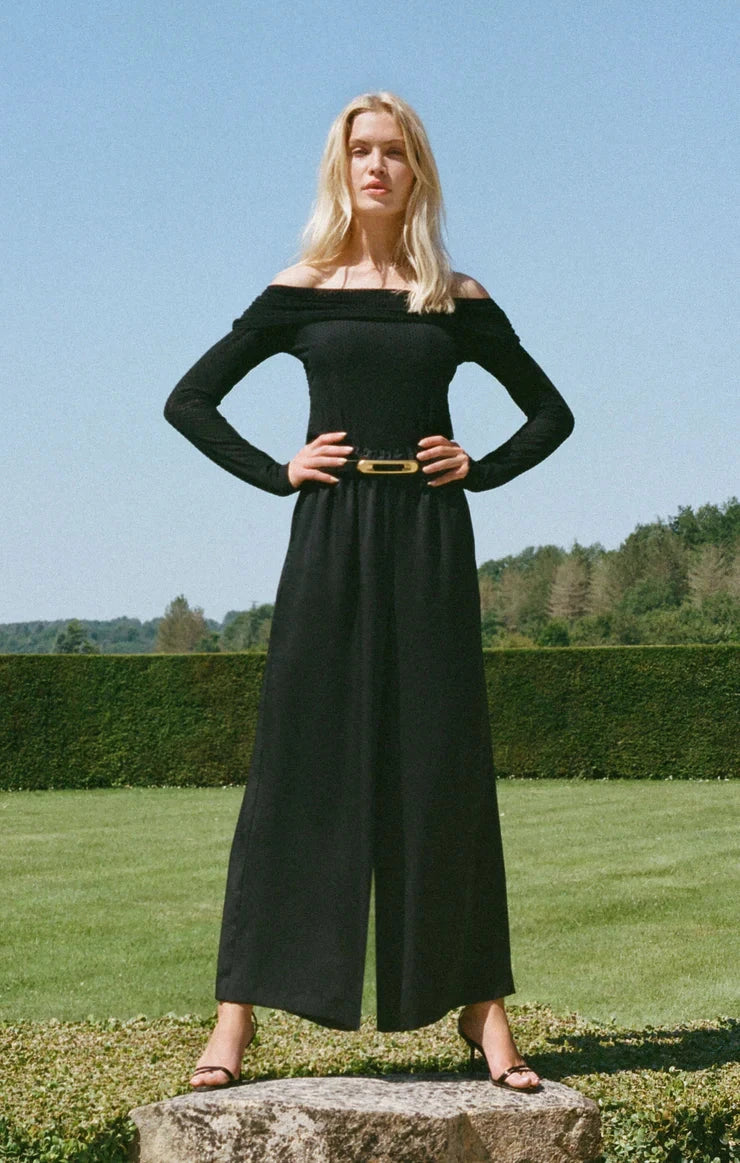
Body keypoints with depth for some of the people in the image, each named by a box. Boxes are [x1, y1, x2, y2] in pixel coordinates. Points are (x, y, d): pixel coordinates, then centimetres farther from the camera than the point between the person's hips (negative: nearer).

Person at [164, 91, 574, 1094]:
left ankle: (481, 1003, 8)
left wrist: (482, 469, 2)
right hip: (332, 534, -1)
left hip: (431, 537, 1)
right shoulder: (299, 293, 7)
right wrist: (274, 472, -2)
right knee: (299, 760, -5)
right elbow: (190, 401, 10)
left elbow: (550, 412, 18)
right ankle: (237, 1015, -4)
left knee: (444, 766, 1)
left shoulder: (458, 300, 9)